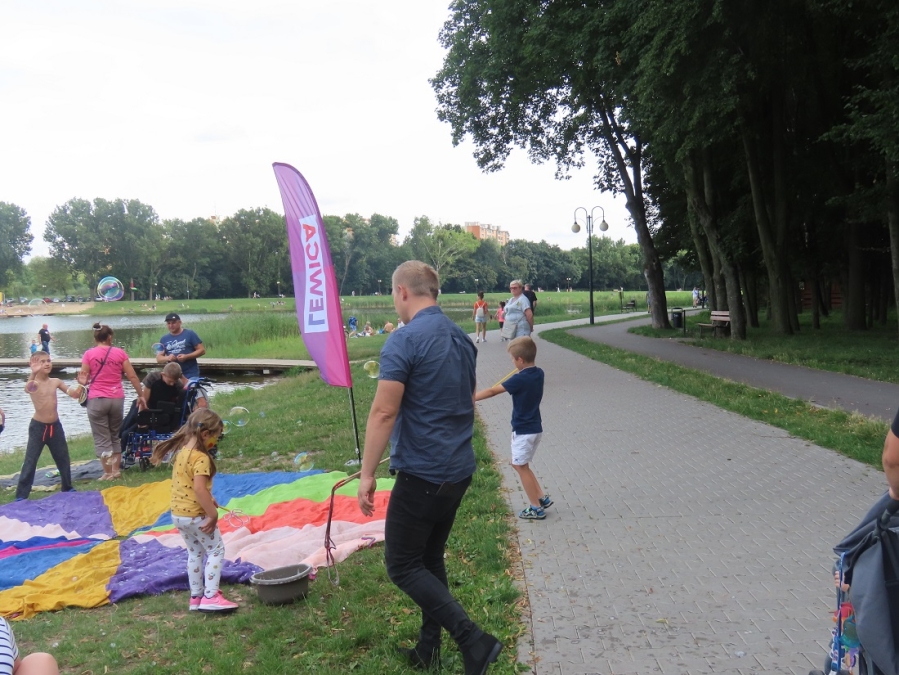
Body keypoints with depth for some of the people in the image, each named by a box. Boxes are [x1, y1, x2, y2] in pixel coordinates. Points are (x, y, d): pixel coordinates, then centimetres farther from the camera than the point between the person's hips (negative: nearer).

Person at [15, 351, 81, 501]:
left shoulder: (56, 381, 2)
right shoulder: (33, 383, -13)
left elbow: (74, 394, 0)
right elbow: (28, 389, -37)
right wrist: (33, 373, -56)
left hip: (55, 426, 5)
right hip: (38, 427, -5)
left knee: (63, 458, 14)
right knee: (30, 461, -4)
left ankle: (67, 487, 31)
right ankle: (21, 495, 2)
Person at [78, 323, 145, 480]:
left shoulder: (89, 354, -2)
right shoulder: (120, 352, 2)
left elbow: (83, 379, -2)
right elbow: (132, 376, 2)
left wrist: (84, 381, 18)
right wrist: (140, 396, 8)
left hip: (96, 400, -2)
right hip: (117, 399, 2)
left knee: (102, 439, 5)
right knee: (115, 436, 18)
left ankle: (108, 473, 5)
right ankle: (116, 470, 18)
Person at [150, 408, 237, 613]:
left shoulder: (181, 452, 6)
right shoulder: (201, 458, -22)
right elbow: (199, 489, -29)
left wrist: (208, 499, 15)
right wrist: (213, 514, -23)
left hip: (178, 513, 9)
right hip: (196, 514, -9)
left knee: (194, 553, 20)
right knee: (216, 550, 5)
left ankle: (195, 597, 27)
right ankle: (211, 596, 2)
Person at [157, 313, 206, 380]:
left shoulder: (190, 334, -2)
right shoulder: (164, 339, 9)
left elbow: (202, 350, -4)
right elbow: (158, 358, 9)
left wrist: (186, 356, -17)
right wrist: (167, 358, -13)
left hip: (191, 375, -4)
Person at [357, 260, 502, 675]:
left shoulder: (404, 341, -17)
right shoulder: (462, 340, 9)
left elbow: (383, 413, -20)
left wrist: (367, 473, -15)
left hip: (421, 474, -8)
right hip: (459, 471, 8)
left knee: (402, 565, 3)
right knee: (431, 559, 19)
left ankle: (473, 640, -3)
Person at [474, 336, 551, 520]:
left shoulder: (520, 379, -22)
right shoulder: (538, 373, -1)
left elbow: (492, 391, -18)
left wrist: (470, 399, -13)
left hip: (523, 431, -8)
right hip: (535, 428, 8)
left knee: (521, 467, 5)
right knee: (519, 464, 20)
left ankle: (536, 508, 12)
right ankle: (542, 498, 22)